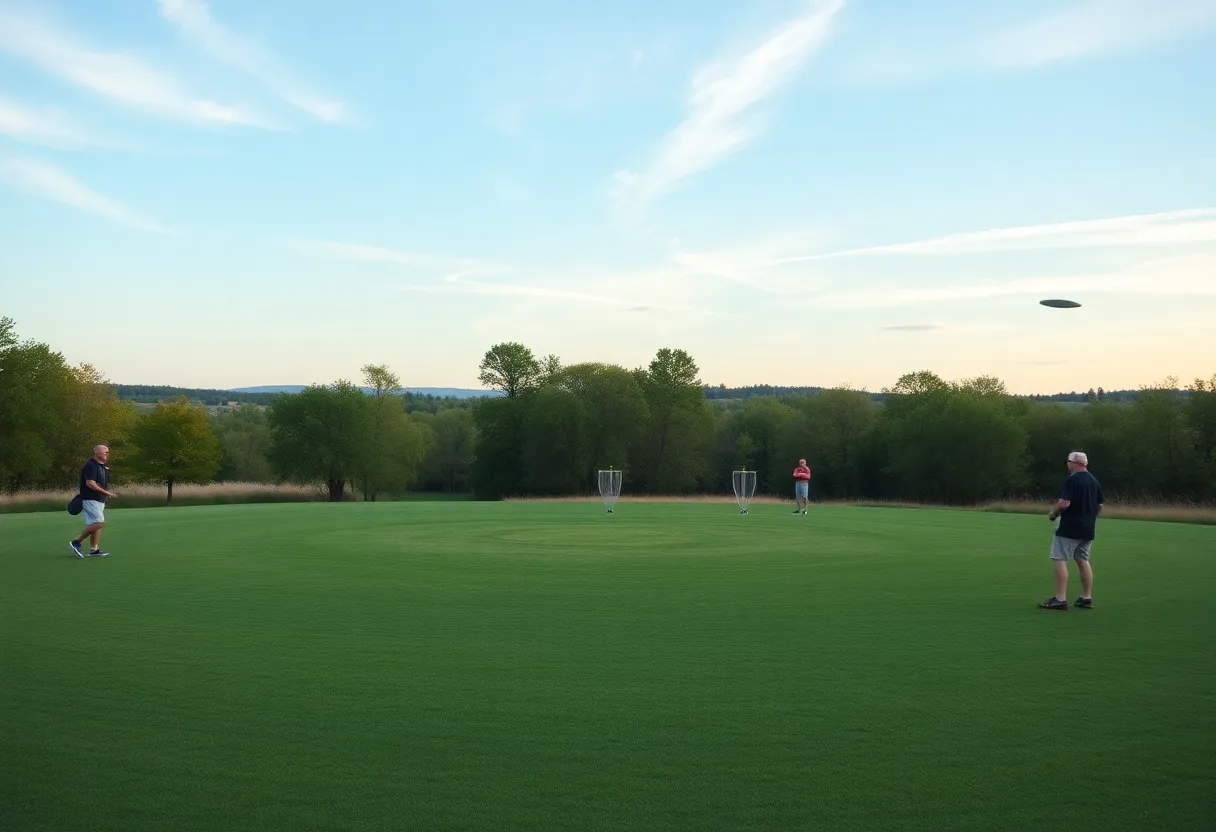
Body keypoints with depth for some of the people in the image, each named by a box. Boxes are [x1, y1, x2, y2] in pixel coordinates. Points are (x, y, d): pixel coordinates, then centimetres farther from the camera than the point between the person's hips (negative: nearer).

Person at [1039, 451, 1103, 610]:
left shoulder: (1072, 480, -14)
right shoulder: (1094, 481, 12)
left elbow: (1064, 503, -22)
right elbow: (1100, 506, 18)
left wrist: (1053, 514, -5)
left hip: (1070, 528, -8)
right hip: (1087, 529, 8)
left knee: (1059, 559, -6)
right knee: (1083, 560, 14)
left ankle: (1060, 599, -11)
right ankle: (1087, 598, 14)